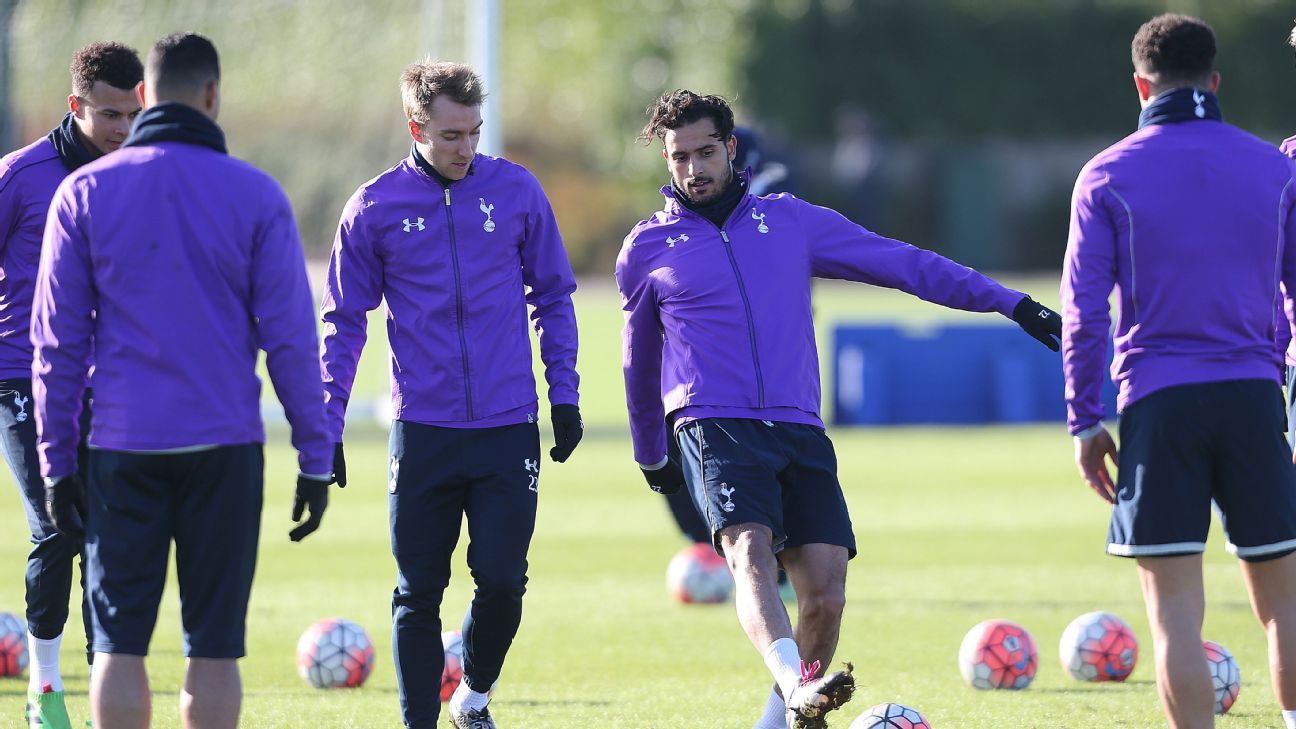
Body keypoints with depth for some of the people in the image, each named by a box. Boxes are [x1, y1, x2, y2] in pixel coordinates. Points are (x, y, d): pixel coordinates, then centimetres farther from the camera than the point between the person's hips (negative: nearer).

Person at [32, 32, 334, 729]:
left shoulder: (83, 191, 2)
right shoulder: (256, 195, -1)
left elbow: (57, 340, 2)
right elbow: (291, 338, -2)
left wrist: (56, 461, 7)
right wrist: (316, 458, 4)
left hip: (121, 448, 1)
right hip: (225, 444, -1)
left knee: (119, 643, 4)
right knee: (214, 645, 3)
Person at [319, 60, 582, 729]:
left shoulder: (517, 191, 2)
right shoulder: (375, 207, 0)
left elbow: (554, 298, 12)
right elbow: (344, 321, 7)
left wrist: (565, 395, 6)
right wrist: (326, 428, 2)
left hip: (508, 428, 0)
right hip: (422, 432, 0)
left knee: (502, 582, -5)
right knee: (418, 593, 2)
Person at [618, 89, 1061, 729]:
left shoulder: (789, 221, 14)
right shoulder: (647, 250, 12)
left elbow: (901, 263, 15)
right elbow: (639, 358, 27)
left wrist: (1010, 303, 13)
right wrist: (650, 456, 35)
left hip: (800, 433, 3)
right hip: (714, 429, -3)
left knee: (824, 592, -11)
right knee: (749, 551, -29)